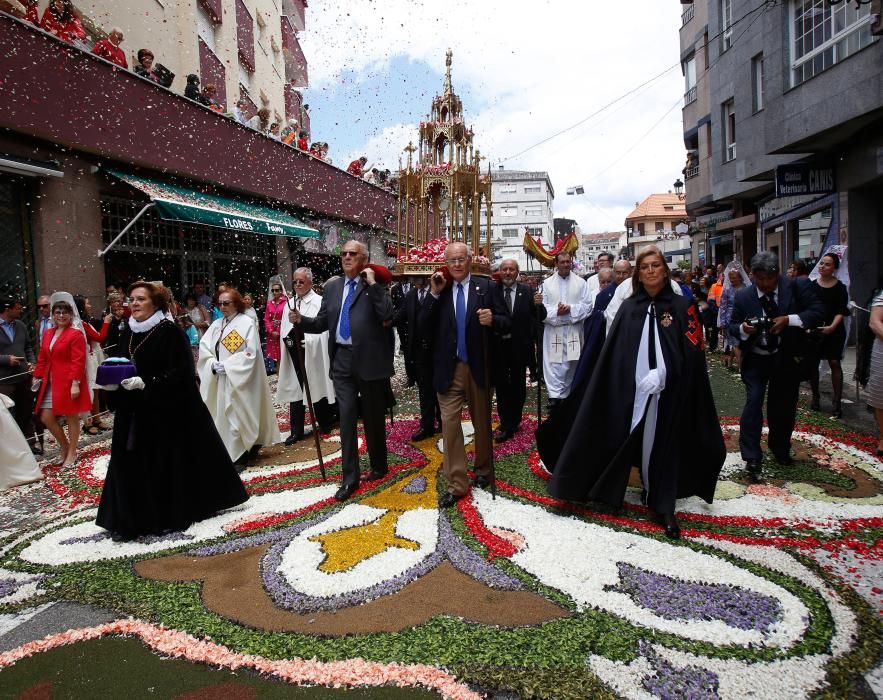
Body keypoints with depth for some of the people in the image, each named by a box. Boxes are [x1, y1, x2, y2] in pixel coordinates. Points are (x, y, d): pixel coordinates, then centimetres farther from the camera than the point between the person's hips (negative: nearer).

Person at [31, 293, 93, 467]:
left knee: (71, 416, 4)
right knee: (46, 417, 4)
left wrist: (75, 383, -20)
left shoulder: (76, 334, -10)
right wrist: (37, 377, 12)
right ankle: (64, 446, 25)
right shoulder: (48, 334, 12)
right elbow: (42, 359, 16)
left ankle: (72, 453, 17)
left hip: (69, 382, -7)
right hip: (51, 382, 7)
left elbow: (78, 361, -16)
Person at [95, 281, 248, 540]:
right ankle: (131, 519, 14)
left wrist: (145, 383, -25)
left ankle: (170, 516, 21)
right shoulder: (128, 333, 8)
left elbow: (180, 372, -17)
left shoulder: (170, 332, -12)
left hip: (168, 409, -6)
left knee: (168, 462, 4)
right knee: (132, 463, 5)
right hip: (135, 411, 6)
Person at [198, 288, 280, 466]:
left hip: (238, 381, -6)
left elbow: (250, 353, -13)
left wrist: (227, 366, -17)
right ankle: (225, 451, 19)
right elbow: (203, 349, 6)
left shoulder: (247, 323, -7)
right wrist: (213, 364, -12)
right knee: (221, 416, 9)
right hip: (218, 381, 6)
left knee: (237, 416, -4)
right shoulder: (216, 325, 11)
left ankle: (241, 453, 5)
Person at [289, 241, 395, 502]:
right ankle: (350, 477, 9)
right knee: (346, 418, 2)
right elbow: (323, 322, 14)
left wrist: (372, 283, -16)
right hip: (342, 360, 4)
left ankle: (378, 466, 30)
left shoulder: (376, 285, -3)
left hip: (369, 360, -3)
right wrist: (301, 320, -5)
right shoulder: (332, 287, 12)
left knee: (373, 417, 10)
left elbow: (387, 316, -18)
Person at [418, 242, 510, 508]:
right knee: (449, 424, -1)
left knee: (482, 422, 15)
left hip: (478, 367, -1)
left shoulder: (485, 287, -3)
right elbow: (423, 329, -6)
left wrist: (493, 320, -27)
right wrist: (434, 295, -13)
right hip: (449, 368, 1)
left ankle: (482, 470, 36)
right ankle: (456, 484, 8)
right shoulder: (438, 290, 3)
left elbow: (507, 324, -5)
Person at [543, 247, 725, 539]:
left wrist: (660, 375, -15)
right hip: (632, 390, 2)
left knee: (661, 444, 5)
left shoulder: (681, 306, 1)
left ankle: (663, 506, 18)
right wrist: (626, 383, -4)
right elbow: (613, 353, 4)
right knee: (634, 442, 7)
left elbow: (691, 351, -5)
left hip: (667, 391, -1)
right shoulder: (628, 307, 5)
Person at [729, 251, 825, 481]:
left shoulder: (797, 286, -8)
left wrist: (789, 320, -27)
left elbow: (818, 311, -12)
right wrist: (743, 329, -21)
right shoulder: (743, 296, -6)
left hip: (786, 359, 1)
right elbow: (733, 325, 2)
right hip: (755, 359, -1)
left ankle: (780, 450, 37)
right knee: (753, 403, -13)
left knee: (784, 406, 13)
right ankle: (751, 458, -7)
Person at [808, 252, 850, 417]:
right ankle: (815, 396, 19)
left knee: (834, 363, -5)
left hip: (834, 330, -2)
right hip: (813, 330, 2)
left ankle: (837, 402, -3)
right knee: (813, 363, 5)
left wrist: (832, 326, -20)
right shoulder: (811, 286, 4)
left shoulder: (840, 287, 0)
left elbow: (842, 311, -5)